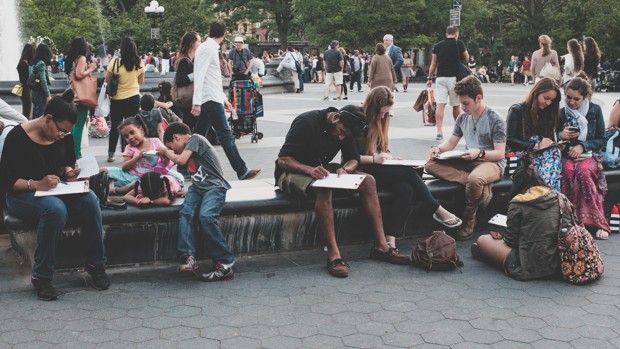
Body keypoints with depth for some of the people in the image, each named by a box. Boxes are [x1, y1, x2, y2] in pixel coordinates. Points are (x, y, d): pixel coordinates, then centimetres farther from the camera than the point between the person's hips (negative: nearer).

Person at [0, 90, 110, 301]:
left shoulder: (64, 136, 2)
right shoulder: (18, 137, -14)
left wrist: (70, 172, -4)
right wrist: (36, 184, -30)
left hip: (56, 190, 5)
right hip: (23, 195, -5)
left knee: (89, 200, -27)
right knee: (56, 209, -39)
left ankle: (95, 265, -15)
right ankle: (41, 277, -26)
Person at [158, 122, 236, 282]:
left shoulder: (195, 139, -3)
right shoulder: (187, 148, 24)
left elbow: (181, 160, -13)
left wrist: (166, 152, 2)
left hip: (214, 186, -8)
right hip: (197, 187, 8)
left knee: (205, 216, -31)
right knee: (185, 212, -22)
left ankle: (225, 263, -25)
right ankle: (188, 258, -33)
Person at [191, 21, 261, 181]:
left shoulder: (209, 48, 18)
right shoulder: (208, 48, -12)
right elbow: (199, 76, -20)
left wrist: (223, 98, 25)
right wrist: (197, 102, -25)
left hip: (211, 98, 10)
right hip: (210, 99, -10)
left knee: (199, 135, 10)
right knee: (225, 134, -8)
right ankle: (241, 170, -5)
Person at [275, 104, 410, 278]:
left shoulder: (345, 129, 0)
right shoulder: (307, 122, -21)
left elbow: (353, 159, 3)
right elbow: (283, 160, -24)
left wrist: (345, 169, -21)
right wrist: (310, 170, -40)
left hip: (321, 170, 7)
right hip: (294, 171, -7)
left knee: (368, 181, -13)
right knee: (323, 190, -39)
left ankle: (381, 246, -14)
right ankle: (334, 255, -40)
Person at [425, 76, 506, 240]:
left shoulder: (496, 120, -10)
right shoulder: (463, 117, 9)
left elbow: (500, 154, -13)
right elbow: (451, 142, 14)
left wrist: (479, 153, -32)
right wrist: (438, 148, -10)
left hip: (492, 163, -7)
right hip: (468, 162, 7)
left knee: (475, 178, -44)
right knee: (431, 165, -19)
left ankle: (468, 221, -18)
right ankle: (482, 188, -26)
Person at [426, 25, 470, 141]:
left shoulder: (437, 46, 6)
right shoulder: (459, 43, -1)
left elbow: (433, 64, 9)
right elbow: (466, 58, 10)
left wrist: (429, 78, 14)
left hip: (440, 77, 1)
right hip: (454, 77, -1)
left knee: (440, 105, -5)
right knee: (456, 105, 12)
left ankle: (439, 131, -15)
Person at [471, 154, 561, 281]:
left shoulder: (517, 203, -10)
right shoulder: (558, 196, 2)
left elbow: (511, 240, -5)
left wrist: (501, 238, 19)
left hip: (531, 267, -6)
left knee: (482, 240, 9)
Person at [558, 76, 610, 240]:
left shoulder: (595, 110, 4)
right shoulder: (562, 112, 8)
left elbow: (601, 140, 4)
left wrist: (582, 146, -12)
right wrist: (561, 135, -8)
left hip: (589, 154, -1)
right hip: (567, 153, 1)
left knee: (583, 171, -36)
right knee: (568, 171, -35)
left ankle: (597, 223, -33)